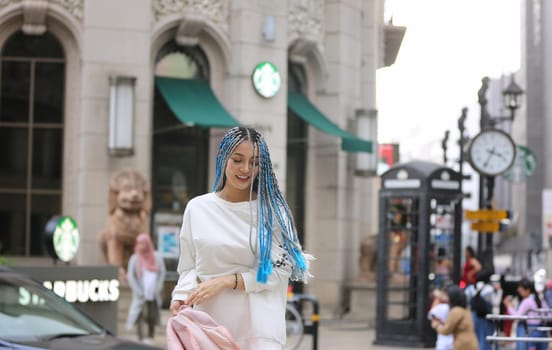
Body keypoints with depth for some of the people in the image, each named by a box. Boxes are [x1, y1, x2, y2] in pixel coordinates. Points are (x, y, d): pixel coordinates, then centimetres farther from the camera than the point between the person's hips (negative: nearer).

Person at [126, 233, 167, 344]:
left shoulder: (157, 257, 7)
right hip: (141, 295, -2)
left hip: (153, 295, 2)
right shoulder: (134, 258, 3)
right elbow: (131, 276, 2)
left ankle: (150, 338, 11)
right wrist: (139, 292, -6)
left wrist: (157, 288, -1)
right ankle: (141, 340, -14)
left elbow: (162, 273, 10)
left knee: (152, 317, 1)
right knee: (139, 316, -12)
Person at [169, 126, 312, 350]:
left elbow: (280, 269, -3)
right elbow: (189, 267, 12)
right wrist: (182, 297, -9)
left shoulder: (272, 209, 5)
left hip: (258, 324, -2)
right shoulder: (197, 208, 9)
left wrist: (225, 281, -12)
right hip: (210, 321, 2)